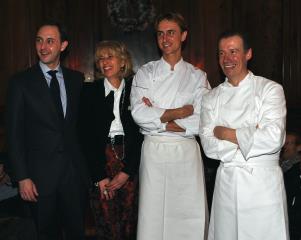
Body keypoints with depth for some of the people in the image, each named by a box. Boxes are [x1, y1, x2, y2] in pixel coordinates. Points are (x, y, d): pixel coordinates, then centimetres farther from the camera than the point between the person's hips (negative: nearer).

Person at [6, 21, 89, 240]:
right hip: (41, 174, -2)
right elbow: (15, 134, -4)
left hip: (75, 171, 2)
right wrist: (22, 177, -8)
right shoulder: (21, 82, -3)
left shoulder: (77, 79, 5)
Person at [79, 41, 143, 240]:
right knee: (106, 222, -1)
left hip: (131, 159, 1)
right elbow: (87, 135, 0)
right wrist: (99, 176, -6)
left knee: (130, 220, 2)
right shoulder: (90, 91, 4)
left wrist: (127, 171, -6)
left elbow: (141, 133, 1)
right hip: (100, 159, 0)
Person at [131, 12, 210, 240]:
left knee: (190, 216, 1)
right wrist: (179, 112, -9)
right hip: (153, 151, 0)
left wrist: (158, 117, -8)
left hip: (187, 152, 0)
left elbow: (202, 121, -5)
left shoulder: (197, 77, 7)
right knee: (152, 215, 2)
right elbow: (139, 114, -8)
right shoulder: (146, 73, 7)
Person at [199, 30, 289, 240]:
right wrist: (248, 137, -11)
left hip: (263, 183, -3)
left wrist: (225, 133, -9)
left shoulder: (270, 89, -3)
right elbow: (209, 146, -2)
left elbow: (273, 139, -17)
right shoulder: (212, 98, 8)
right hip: (226, 183, 3)